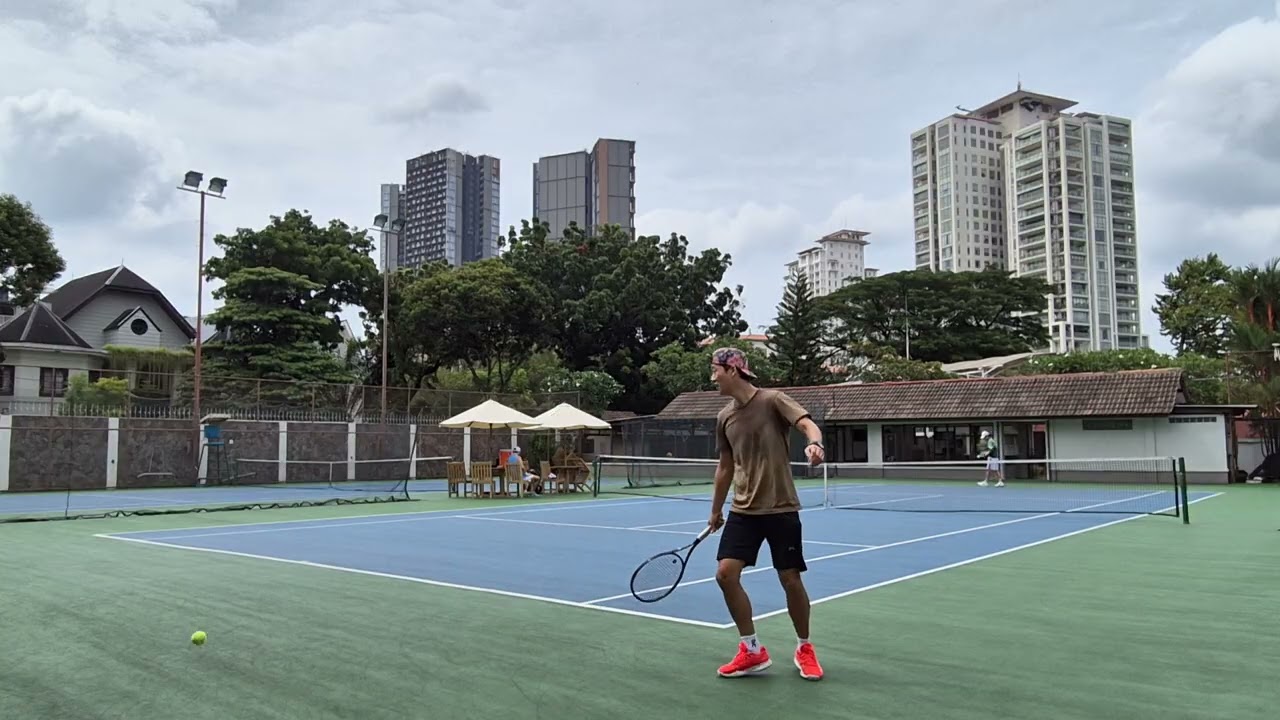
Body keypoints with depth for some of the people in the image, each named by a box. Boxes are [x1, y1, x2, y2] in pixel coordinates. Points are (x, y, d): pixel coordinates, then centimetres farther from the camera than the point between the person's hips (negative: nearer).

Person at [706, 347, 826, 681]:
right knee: (726, 574, -6)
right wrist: (715, 510, 22)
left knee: (791, 580, 0)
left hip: (780, 508, -5)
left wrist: (815, 444, -46)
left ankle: (804, 648, 25)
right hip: (743, 510, 5)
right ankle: (752, 650, 9)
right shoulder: (724, 417, 8)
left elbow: (808, 424, -23)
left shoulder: (773, 400, -8)